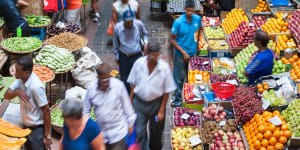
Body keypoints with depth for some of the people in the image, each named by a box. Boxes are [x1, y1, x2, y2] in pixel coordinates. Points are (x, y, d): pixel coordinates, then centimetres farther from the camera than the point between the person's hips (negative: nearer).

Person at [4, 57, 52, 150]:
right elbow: (6, 96, 0)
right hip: (27, 127, 8)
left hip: (38, 129, -8)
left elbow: (46, 111, -23)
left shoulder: (36, 87, -28)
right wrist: (17, 92, -23)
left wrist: (47, 136, -20)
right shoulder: (20, 80, -5)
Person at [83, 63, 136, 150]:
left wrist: (130, 123, 4)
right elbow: (86, 110, 4)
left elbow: (127, 105, -3)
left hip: (118, 132, -3)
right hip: (101, 133, 3)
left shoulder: (119, 85, -14)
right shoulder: (91, 89, -8)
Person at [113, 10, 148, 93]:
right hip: (124, 57, 0)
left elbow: (144, 34, 11)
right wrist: (117, 56, 9)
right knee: (125, 80, 10)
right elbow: (115, 44, 3)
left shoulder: (139, 24, -12)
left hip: (137, 56, 0)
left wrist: (146, 43, -8)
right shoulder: (117, 28, -13)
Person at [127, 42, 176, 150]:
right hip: (139, 102, 1)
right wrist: (130, 101, 4)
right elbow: (133, 84, 1)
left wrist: (161, 111, -8)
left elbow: (167, 91, -10)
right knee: (139, 131, 0)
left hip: (156, 103, -1)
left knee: (156, 131, 18)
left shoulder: (164, 67, -18)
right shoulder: (139, 63, -13)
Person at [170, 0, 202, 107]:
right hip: (181, 54, -4)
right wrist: (183, 52, -15)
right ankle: (177, 99, 12)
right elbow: (172, 40, -11)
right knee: (179, 77, 1)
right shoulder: (178, 22, -16)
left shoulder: (197, 19, -3)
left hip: (193, 53, 4)